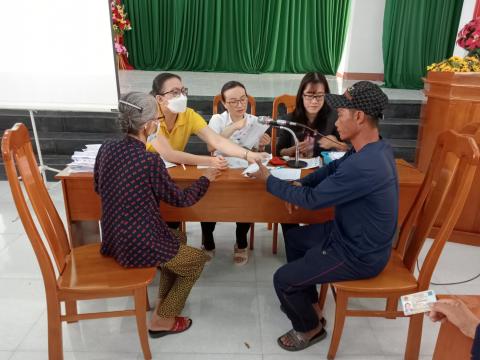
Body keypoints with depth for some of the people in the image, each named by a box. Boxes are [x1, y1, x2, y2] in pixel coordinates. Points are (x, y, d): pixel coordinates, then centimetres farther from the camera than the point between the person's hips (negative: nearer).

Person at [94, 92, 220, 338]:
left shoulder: (106, 148, -3)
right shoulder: (150, 161, -24)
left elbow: (99, 188, 14)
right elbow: (179, 199, -10)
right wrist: (206, 179, 5)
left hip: (113, 239, 8)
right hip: (138, 246, -8)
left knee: (179, 239, 29)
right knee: (197, 260, 16)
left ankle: (164, 301, 37)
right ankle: (162, 320, 24)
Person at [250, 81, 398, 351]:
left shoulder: (364, 166, -35)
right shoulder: (373, 148, -3)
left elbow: (313, 200, -25)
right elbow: (334, 167, 13)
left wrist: (268, 180, -11)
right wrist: (300, 185, -4)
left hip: (359, 254, -10)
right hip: (352, 235, 10)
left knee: (283, 279, -5)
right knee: (294, 238, 21)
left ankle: (311, 328, 24)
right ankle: (308, 305, 35)